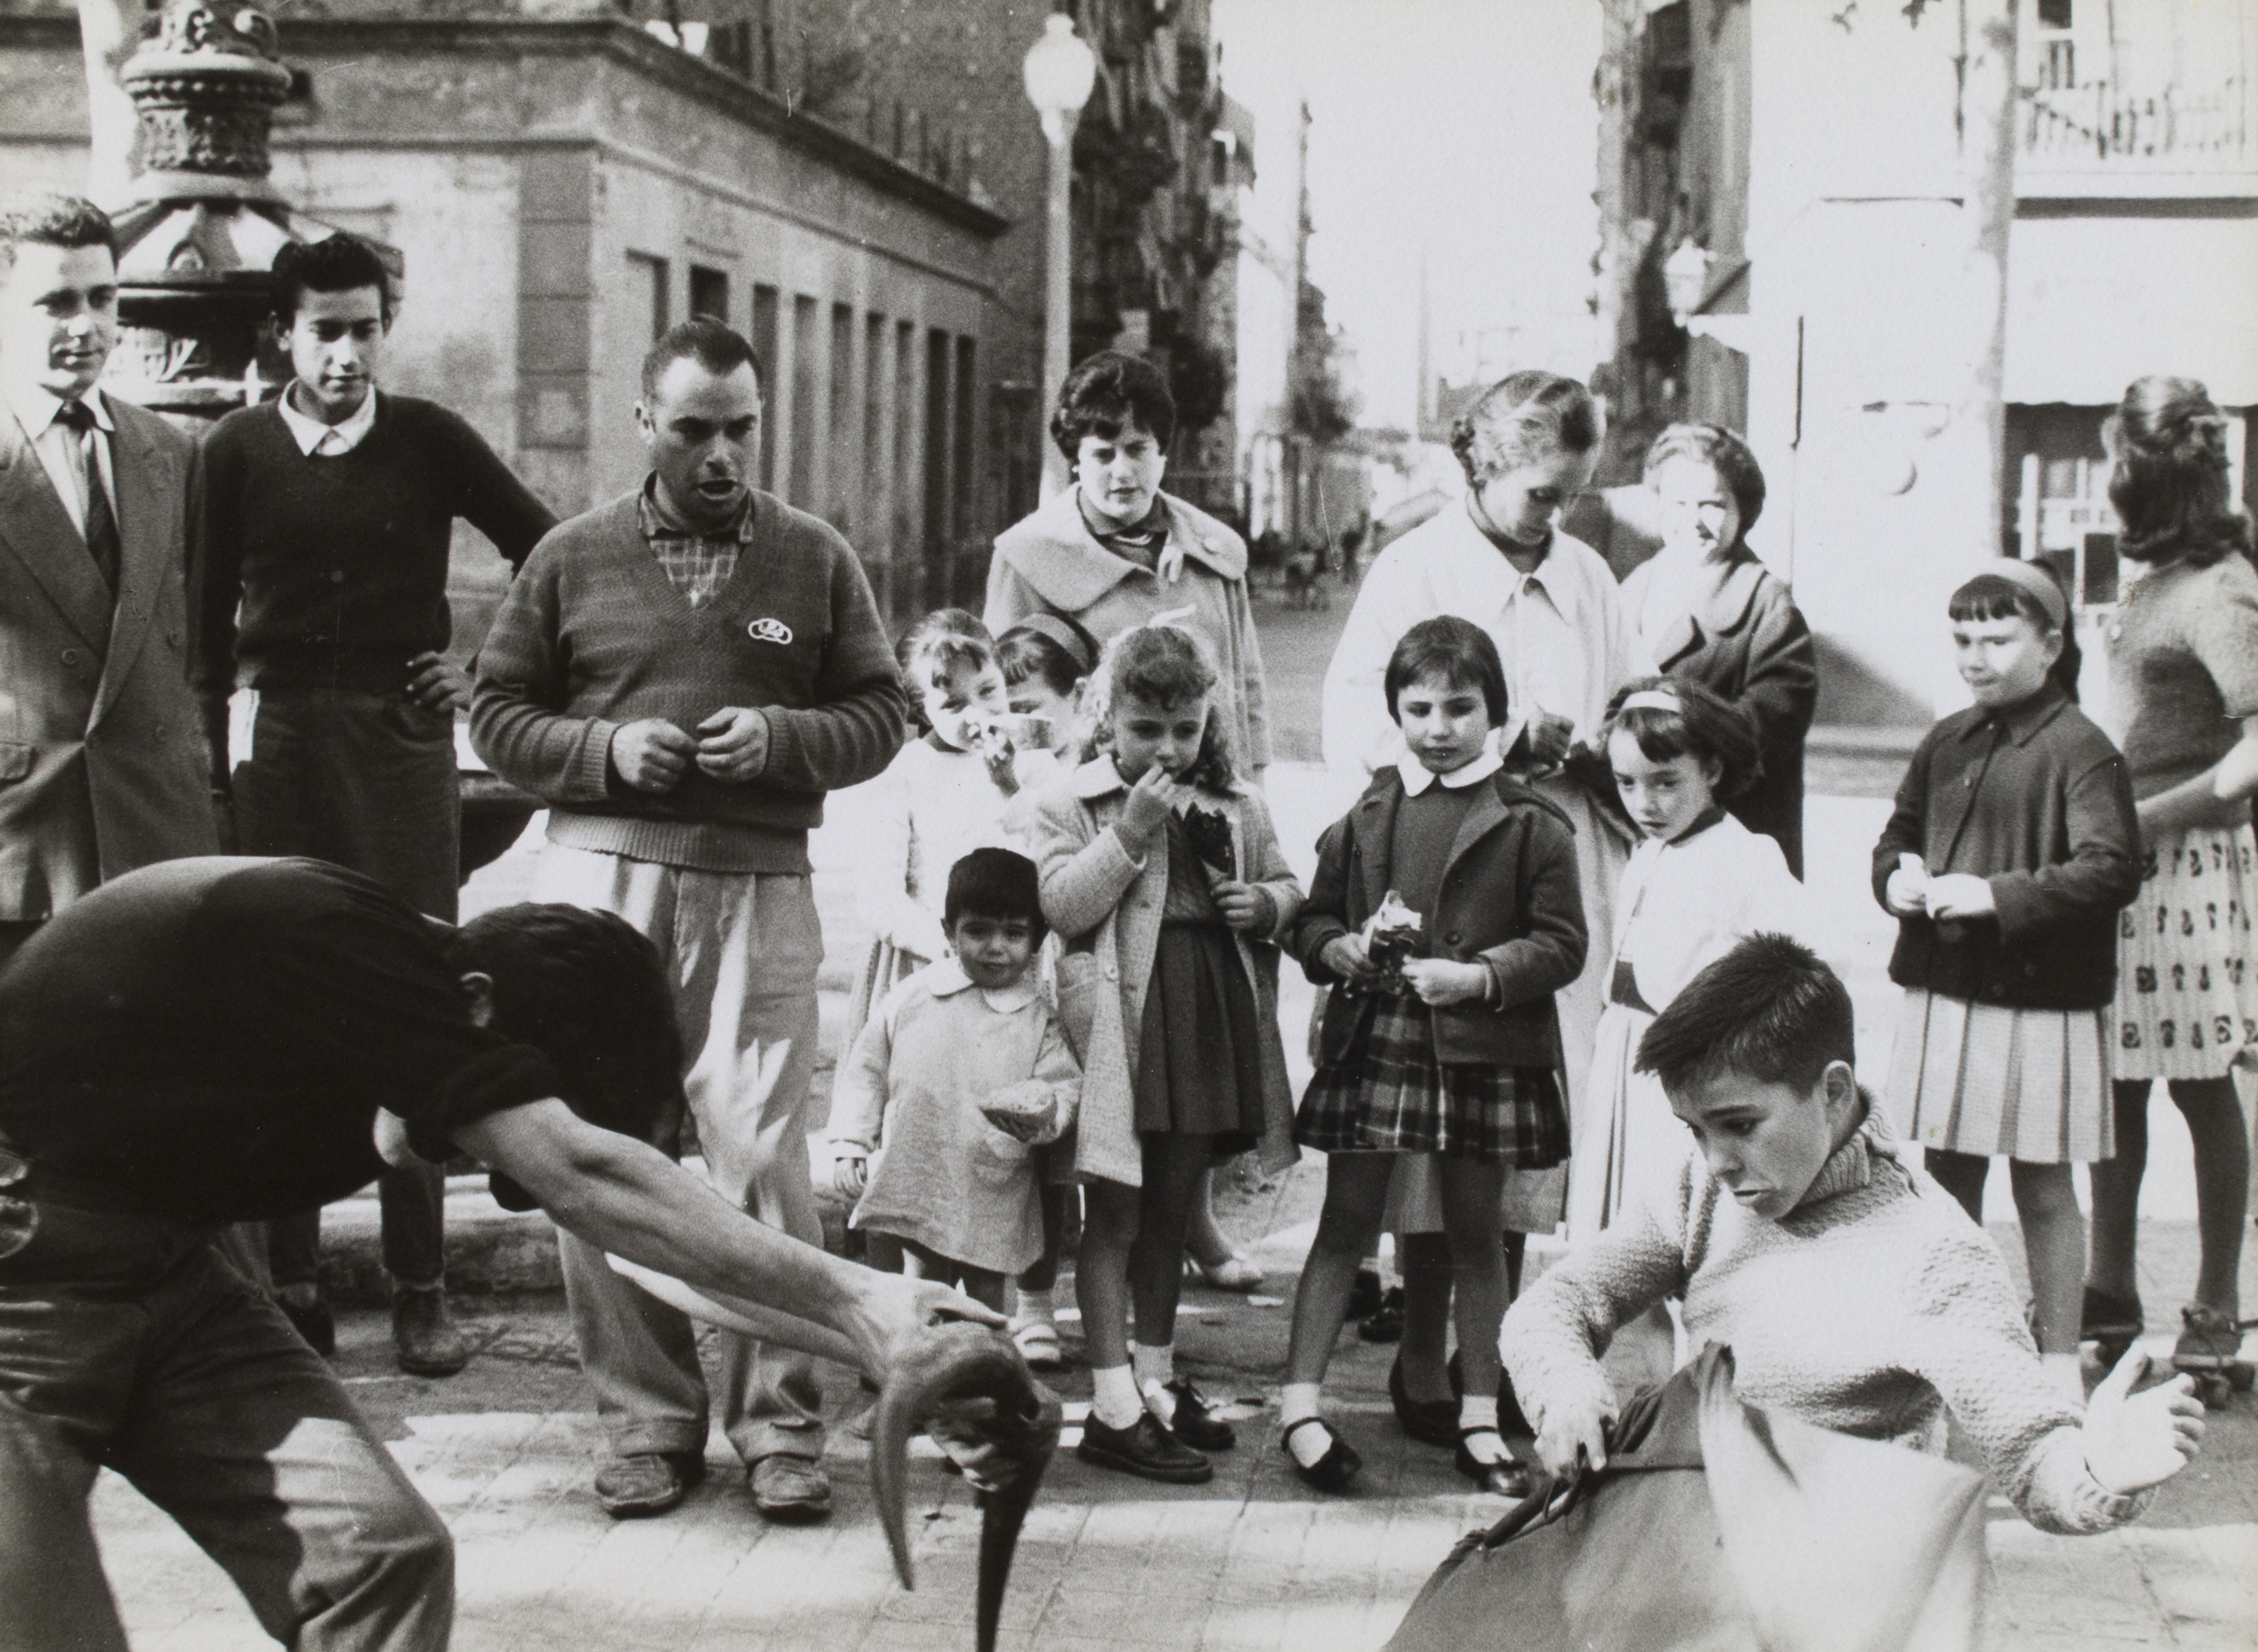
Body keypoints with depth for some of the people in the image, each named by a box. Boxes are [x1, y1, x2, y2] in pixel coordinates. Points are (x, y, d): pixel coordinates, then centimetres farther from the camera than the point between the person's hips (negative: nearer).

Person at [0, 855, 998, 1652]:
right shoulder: (328, 936, -25)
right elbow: (580, 1178, -29)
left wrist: (865, 1331, -6)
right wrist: (854, 1298, -26)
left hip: (161, 1269, 8)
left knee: (381, 1555, -5)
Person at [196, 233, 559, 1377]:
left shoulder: (427, 441, 3)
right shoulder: (237, 452, 5)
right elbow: (207, 618, 9)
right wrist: (208, 759, 4)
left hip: (402, 736, -1)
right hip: (278, 737, 1)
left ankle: (421, 1291, 3)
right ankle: (290, 1284, 11)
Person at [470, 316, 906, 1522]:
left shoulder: (815, 561, 10)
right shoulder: (573, 559, 10)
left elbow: (878, 717, 10)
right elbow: (497, 712, 11)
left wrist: (782, 737, -9)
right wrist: (603, 751, -6)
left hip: (758, 887, -1)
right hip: (600, 876, 1)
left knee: (761, 1155, -6)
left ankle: (781, 1422, 5)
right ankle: (645, 1416, 14)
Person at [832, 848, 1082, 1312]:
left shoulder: (1040, 1019, 1)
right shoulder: (912, 999, 3)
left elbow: (1064, 1084, -1)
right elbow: (867, 1068, 10)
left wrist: (1044, 1111, -25)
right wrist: (850, 1144, 5)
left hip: (994, 1199, 0)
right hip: (916, 1184, 1)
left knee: (985, 1298, 6)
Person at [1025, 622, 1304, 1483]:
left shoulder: (1235, 805, 10)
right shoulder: (1072, 804, -4)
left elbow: (1285, 885, 21)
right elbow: (1061, 906, -15)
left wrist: (1268, 903, -2)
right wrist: (1130, 830, -20)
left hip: (1212, 1017, 5)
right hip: (1119, 1021, -5)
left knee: (1170, 1211, 16)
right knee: (1115, 1214, -1)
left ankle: (1157, 1378, 29)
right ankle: (1115, 1406, 1)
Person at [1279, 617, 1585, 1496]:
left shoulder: (1530, 825, -2)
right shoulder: (1366, 816, 6)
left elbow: (1561, 943, -5)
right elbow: (1313, 917, 12)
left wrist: (1478, 974, -17)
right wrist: (1336, 948, -9)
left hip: (1484, 1050, -1)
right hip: (1372, 1038, 1)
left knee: (1476, 1233, 10)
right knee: (1346, 1224, 5)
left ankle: (1479, 1415, 19)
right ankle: (1300, 1402, 9)